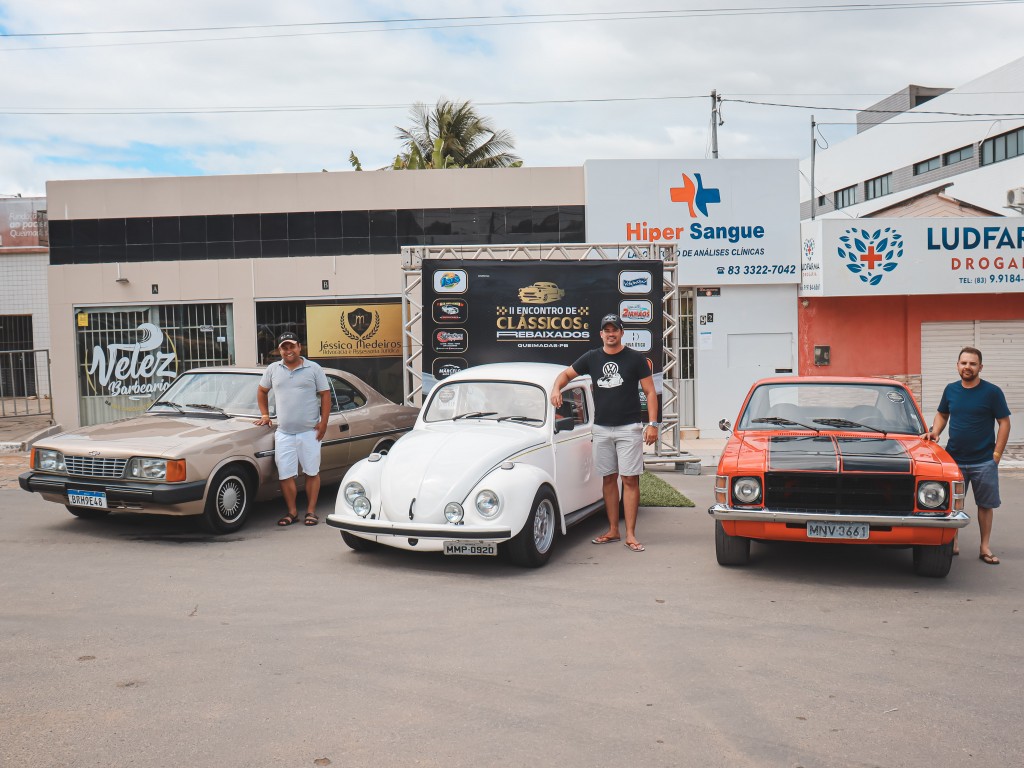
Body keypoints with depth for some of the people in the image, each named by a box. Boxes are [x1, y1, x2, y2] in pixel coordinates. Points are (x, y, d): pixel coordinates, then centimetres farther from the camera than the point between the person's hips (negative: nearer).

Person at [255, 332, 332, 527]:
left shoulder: (313, 369, 2)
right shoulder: (273, 370, 10)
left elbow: (325, 395, 1)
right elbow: (262, 391, 23)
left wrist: (323, 423, -7)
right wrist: (265, 414, 14)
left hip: (309, 431, -2)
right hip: (284, 433, 2)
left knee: (312, 473, 4)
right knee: (285, 475, 1)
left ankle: (311, 511, 12)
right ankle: (292, 512, 13)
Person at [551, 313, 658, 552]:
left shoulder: (635, 358, 0)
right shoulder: (592, 358, 8)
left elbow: (650, 392, 1)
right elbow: (566, 373, 18)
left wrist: (653, 423, -9)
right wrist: (556, 388, -4)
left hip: (629, 427, -3)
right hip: (601, 428, 3)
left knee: (630, 479, -5)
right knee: (608, 479, 8)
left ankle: (630, 534, -1)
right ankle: (613, 530, 17)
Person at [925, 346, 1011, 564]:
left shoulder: (992, 391, -7)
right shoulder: (951, 390, 4)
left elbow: (1004, 423, -4)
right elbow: (942, 414, 17)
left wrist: (997, 453, -10)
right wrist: (935, 431, -3)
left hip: (984, 461, -3)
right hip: (954, 458, 3)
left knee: (985, 505, 8)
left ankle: (985, 547, 17)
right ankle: (953, 542, 21)